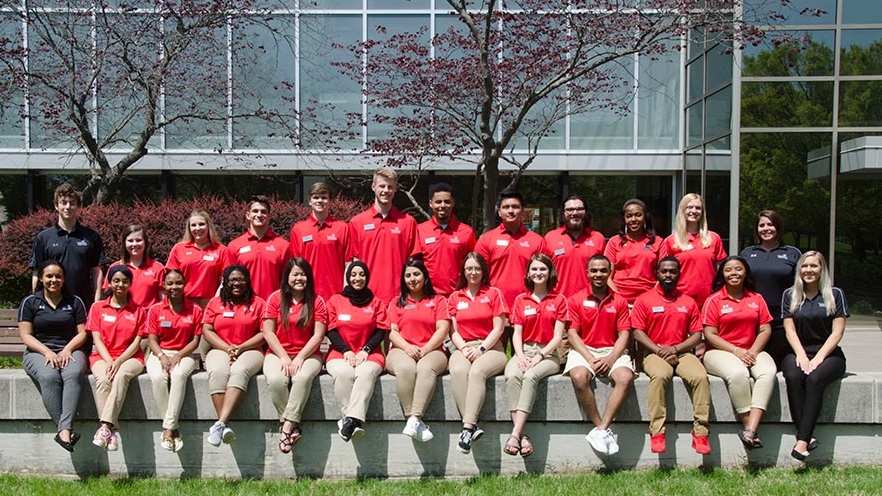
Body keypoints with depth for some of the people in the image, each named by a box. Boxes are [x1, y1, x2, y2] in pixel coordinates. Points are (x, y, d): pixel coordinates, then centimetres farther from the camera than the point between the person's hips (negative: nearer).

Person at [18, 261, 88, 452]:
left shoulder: (75, 302, 13)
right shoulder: (29, 302, 10)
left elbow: (82, 333, 8)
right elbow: (26, 335, 2)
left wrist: (68, 349, -11)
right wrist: (47, 352, -13)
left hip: (69, 351, 1)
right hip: (38, 352, -1)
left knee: (73, 373, -36)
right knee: (49, 377, -36)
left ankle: (64, 429, -46)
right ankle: (65, 429, -41)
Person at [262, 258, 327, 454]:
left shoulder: (317, 301, 4)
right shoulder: (276, 298, 6)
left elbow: (318, 335, -2)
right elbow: (268, 332, 1)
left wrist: (300, 357, -14)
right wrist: (283, 357, -10)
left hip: (308, 354, -1)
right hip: (278, 353, 1)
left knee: (302, 377, -35)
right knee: (276, 379, -33)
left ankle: (287, 426, -29)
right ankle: (293, 426, -21)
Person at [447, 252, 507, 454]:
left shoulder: (494, 294, 9)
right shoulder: (455, 297, 17)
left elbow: (498, 328, 2)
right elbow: (453, 330, 10)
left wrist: (481, 349, -11)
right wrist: (464, 348, -9)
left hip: (490, 347, -2)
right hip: (464, 348, 2)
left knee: (477, 371, -36)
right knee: (458, 371, -34)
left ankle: (468, 427, -43)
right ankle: (472, 426, -40)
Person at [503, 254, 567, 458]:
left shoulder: (559, 300, 7)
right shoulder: (520, 300, 14)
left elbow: (557, 336, 0)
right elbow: (517, 333, 8)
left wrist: (540, 355, -14)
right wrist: (520, 356, -10)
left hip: (548, 353, -2)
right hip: (524, 351, 2)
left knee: (531, 376, -35)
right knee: (512, 376, -32)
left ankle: (515, 433, -39)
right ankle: (522, 435, -37)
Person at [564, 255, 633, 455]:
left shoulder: (619, 302, 10)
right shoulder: (575, 300, 6)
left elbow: (624, 334, 3)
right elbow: (572, 334, -1)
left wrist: (610, 359, -14)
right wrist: (590, 359, -14)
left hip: (612, 351, 1)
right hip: (583, 350, -1)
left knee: (625, 377, -31)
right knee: (579, 377, -34)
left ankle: (601, 430, -28)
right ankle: (603, 429, -22)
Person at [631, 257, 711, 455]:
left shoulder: (688, 302, 14)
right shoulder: (644, 300, 6)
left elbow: (697, 335, 8)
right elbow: (638, 333, -1)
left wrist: (675, 349, -8)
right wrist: (659, 351, -12)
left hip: (682, 353, 2)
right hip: (655, 353, -2)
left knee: (700, 376, -28)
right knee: (660, 375, -35)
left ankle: (701, 432, -24)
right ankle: (657, 432, -33)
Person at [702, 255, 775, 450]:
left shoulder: (756, 299, 15)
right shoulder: (714, 300, 4)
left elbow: (765, 330, 8)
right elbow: (710, 335, -2)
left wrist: (753, 351, -9)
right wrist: (736, 351, -13)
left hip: (752, 351, 3)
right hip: (720, 352, -3)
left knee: (768, 371, -29)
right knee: (738, 373, -36)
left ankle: (750, 429, -38)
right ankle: (748, 425, -26)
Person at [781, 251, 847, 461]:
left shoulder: (835, 294, 4)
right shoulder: (790, 295, 10)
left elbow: (837, 333, -2)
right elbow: (790, 330, 4)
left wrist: (818, 358, -14)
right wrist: (801, 355, -13)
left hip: (829, 354, -2)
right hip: (799, 353, 2)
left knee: (815, 378, -34)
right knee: (793, 376, -32)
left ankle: (802, 440, -39)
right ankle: (807, 436, -35)